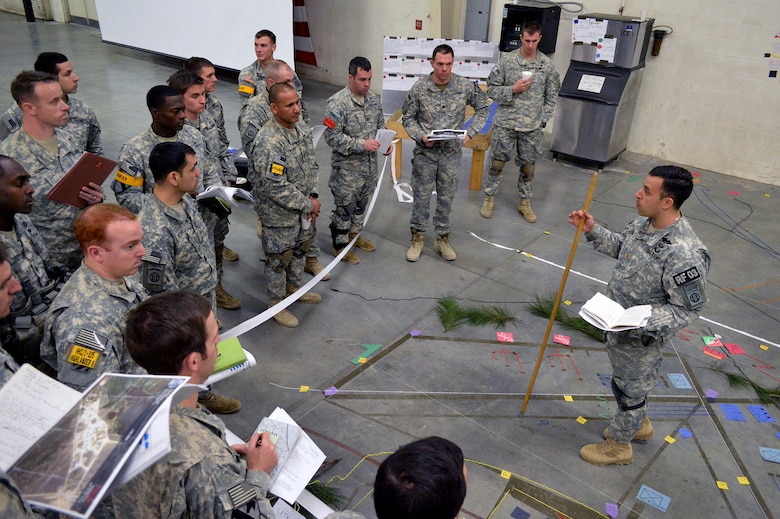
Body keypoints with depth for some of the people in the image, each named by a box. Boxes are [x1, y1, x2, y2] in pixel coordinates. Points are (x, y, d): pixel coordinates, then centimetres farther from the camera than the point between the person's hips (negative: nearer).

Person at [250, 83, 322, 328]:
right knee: (279, 259, 9)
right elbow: (276, 187, -29)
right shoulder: (268, 142, -28)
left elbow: (312, 165, 10)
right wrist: (307, 204, -19)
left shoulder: (302, 130, 0)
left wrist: (313, 196, -4)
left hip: (304, 209, 8)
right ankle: (276, 304, 29)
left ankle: (295, 287, 49)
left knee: (300, 249, 25)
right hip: (280, 215, -8)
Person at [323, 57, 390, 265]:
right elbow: (332, 136, -22)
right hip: (346, 167, -7)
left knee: (361, 203, 21)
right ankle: (340, 246, 22)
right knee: (345, 207, 5)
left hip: (370, 164, 7)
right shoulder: (337, 103, -19)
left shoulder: (373, 98, 3)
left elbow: (380, 125, 16)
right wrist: (362, 144, -25)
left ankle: (355, 234, 42)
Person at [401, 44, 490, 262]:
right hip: (425, 152, -1)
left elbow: (483, 108, 7)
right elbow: (408, 118, 1)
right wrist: (421, 136, -16)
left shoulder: (465, 86, -6)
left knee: (446, 197, 11)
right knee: (421, 196, 8)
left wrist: (470, 132, -4)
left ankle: (442, 238, 27)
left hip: (451, 152, 1)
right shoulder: (419, 88, -8)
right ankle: (418, 237, 24)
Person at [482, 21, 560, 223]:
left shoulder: (547, 65, 0)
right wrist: (513, 89, -16)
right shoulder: (506, 60, -5)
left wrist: (543, 119, -1)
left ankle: (525, 203, 25)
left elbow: (552, 96, 7)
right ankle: (489, 198, 23)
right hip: (505, 124, -1)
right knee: (497, 162, 7)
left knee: (528, 166, 10)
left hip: (532, 127, 2)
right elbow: (492, 90, -2)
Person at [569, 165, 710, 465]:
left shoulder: (685, 254, -34)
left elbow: (687, 309, -24)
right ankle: (639, 424, 57)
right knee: (626, 381, 29)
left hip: (641, 337, -8)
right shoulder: (644, 223, -9)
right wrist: (592, 230, 0)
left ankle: (618, 446, 41)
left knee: (629, 388, 15)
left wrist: (643, 323, -34)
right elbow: (620, 246, 12)